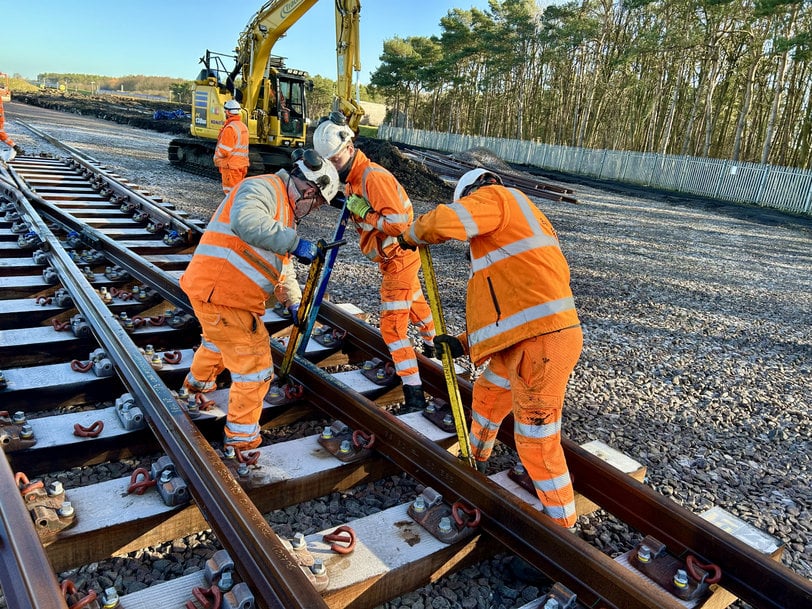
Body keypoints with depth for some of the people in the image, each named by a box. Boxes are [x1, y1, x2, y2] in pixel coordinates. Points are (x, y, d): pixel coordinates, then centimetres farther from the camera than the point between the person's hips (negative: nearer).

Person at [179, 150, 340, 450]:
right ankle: (242, 435, 15)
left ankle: (199, 381, 64)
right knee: (255, 368, -1)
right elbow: (245, 220, -37)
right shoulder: (265, 187, -14)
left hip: (213, 290, 11)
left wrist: (294, 302, 18)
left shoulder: (284, 212, 18)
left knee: (219, 341, 37)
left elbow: (283, 267, 24)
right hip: (220, 293, -11)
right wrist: (293, 242, -31)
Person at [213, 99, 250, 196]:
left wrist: (216, 157, -1)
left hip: (231, 167, -9)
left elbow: (223, 150, -20)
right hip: (242, 165, 9)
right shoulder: (243, 126, 11)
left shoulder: (230, 128, -19)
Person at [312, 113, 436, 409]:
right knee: (414, 302, 29)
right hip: (395, 257, 10)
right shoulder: (352, 178, 4)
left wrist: (363, 212, -25)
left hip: (399, 257, -10)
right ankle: (432, 343, 54)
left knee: (393, 325, -11)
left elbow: (398, 223, -31)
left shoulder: (374, 177, -26)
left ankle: (414, 392, -6)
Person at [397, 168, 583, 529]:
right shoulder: (517, 225, 26)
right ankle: (474, 463, 53)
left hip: (540, 343, -11)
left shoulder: (496, 196, 0)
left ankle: (562, 524, 19)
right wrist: (465, 342, 17)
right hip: (526, 339, 11)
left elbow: (445, 221, -18)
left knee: (536, 440, 1)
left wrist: (412, 235, 5)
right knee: (487, 394, 28)